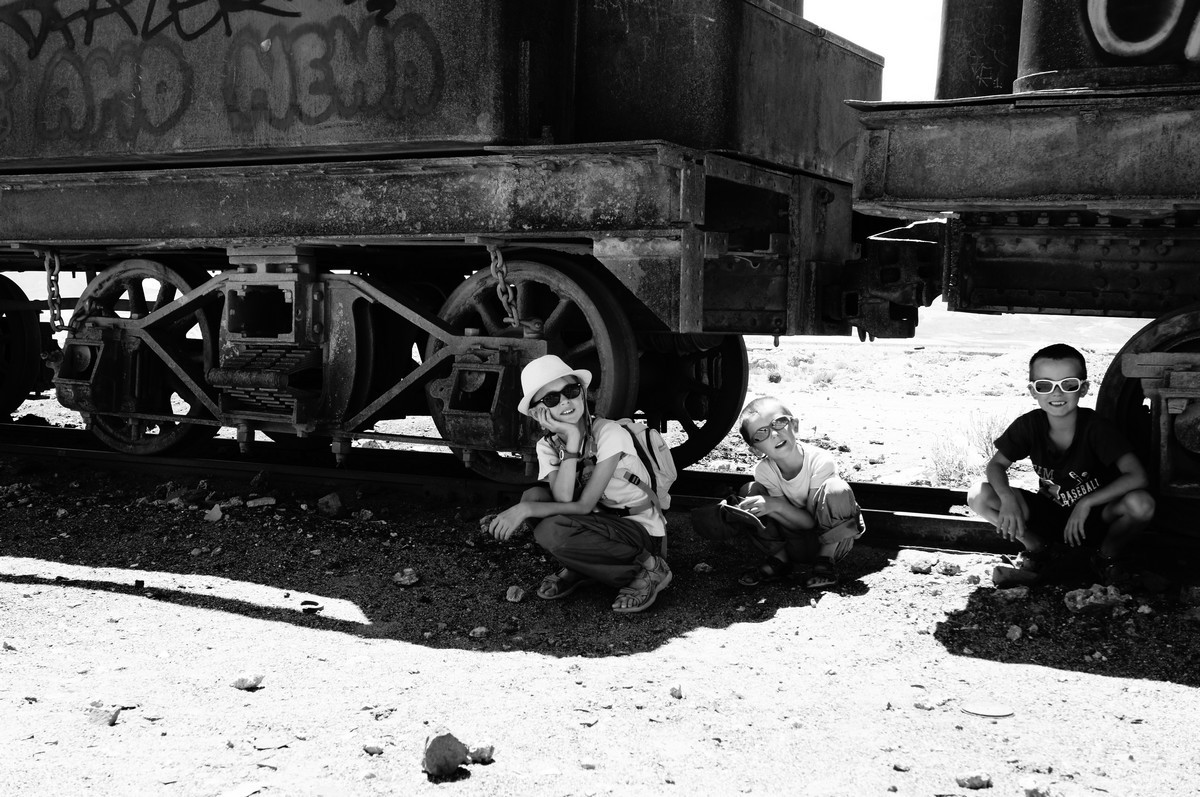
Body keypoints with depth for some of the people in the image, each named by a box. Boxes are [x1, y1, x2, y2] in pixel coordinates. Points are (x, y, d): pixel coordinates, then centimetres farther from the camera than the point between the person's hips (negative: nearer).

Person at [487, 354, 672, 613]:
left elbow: (584, 506, -21)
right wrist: (571, 442, -24)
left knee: (552, 531, -29)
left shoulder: (609, 433, -20)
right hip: (602, 524, 6)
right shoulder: (547, 446, -3)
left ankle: (648, 569, -14)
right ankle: (575, 570, 5)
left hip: (642, 531, -6)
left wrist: (525, 510, -23)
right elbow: (564, 500, -21)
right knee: (534, 495, -15)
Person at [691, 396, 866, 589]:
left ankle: (827, 560, -13)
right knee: (749, 491, -13)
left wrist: (777, 505, -37)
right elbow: (804, 523, -14)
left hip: (834, 540, -3)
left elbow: (813, 521, -23)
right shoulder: (764, 472, -13)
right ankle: (779, 559, -7)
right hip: (797, 543, 3)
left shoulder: (820, 461, -25)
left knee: (836, 488, -32)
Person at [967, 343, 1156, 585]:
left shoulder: (1097, 427, -23)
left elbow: (1138, 477, -30)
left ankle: (1107, 555, -2)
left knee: (1141, 504, -35)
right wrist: (1008, 498, -26)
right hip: (1048, 514, 3)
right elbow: (996, 464, -5)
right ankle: (1037, 549, 6)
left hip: (1095, 515, -3)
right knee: (978, 495, -19)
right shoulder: (1029, 425, -14)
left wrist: (1086, 503, -33)